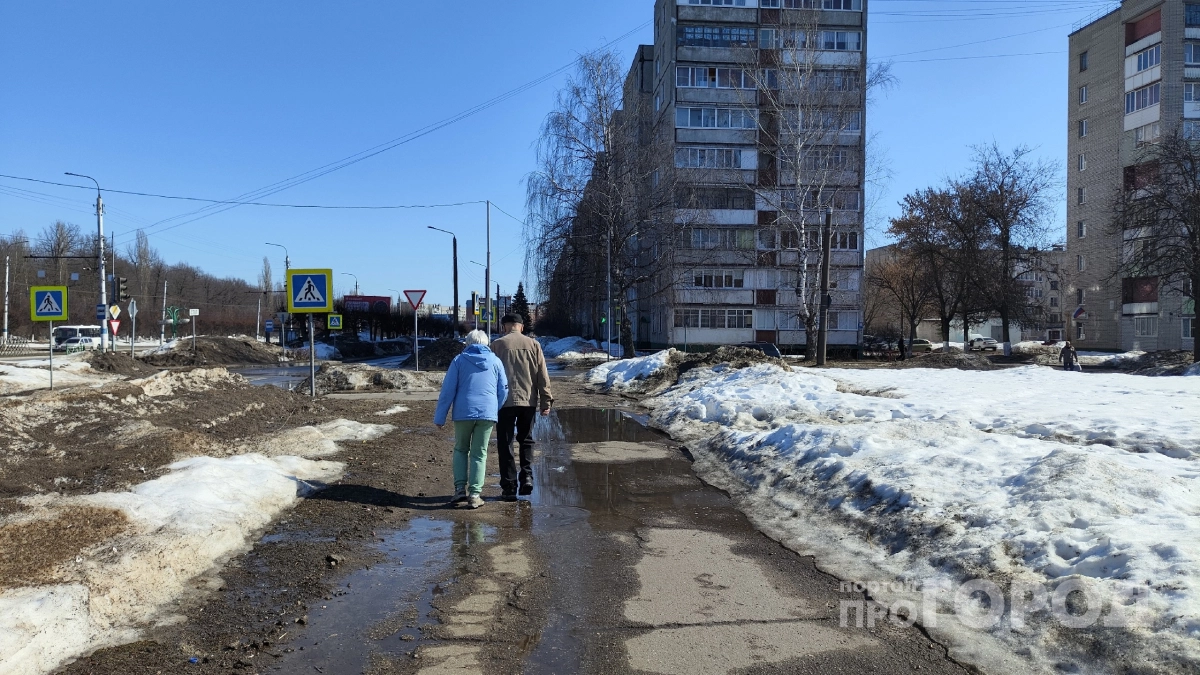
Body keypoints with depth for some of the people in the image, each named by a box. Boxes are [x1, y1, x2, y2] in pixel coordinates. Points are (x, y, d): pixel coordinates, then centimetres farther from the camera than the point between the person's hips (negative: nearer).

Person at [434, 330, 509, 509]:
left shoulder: (459, 360, 4)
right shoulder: (495, 361, 8)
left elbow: (447, 391, 0)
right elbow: (503, 390, 7)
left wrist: (440, 417, 4)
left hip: (463, 413, -1)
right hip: (487, 414, 1)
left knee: (460, 449, 18)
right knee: (479, 454, 9)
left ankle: (460, 488, 6)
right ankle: (475, 494, 3)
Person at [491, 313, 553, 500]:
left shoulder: (498, 345, -3)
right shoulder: (533, 344, 3)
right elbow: (543, 376, 2)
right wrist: (546, 401, 6)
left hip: (505, 401, -2)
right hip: (529, 401, 2)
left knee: (506, 444, 6)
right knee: (526, 440, 19)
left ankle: (509, 487, 5)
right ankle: (527, 476, 4)